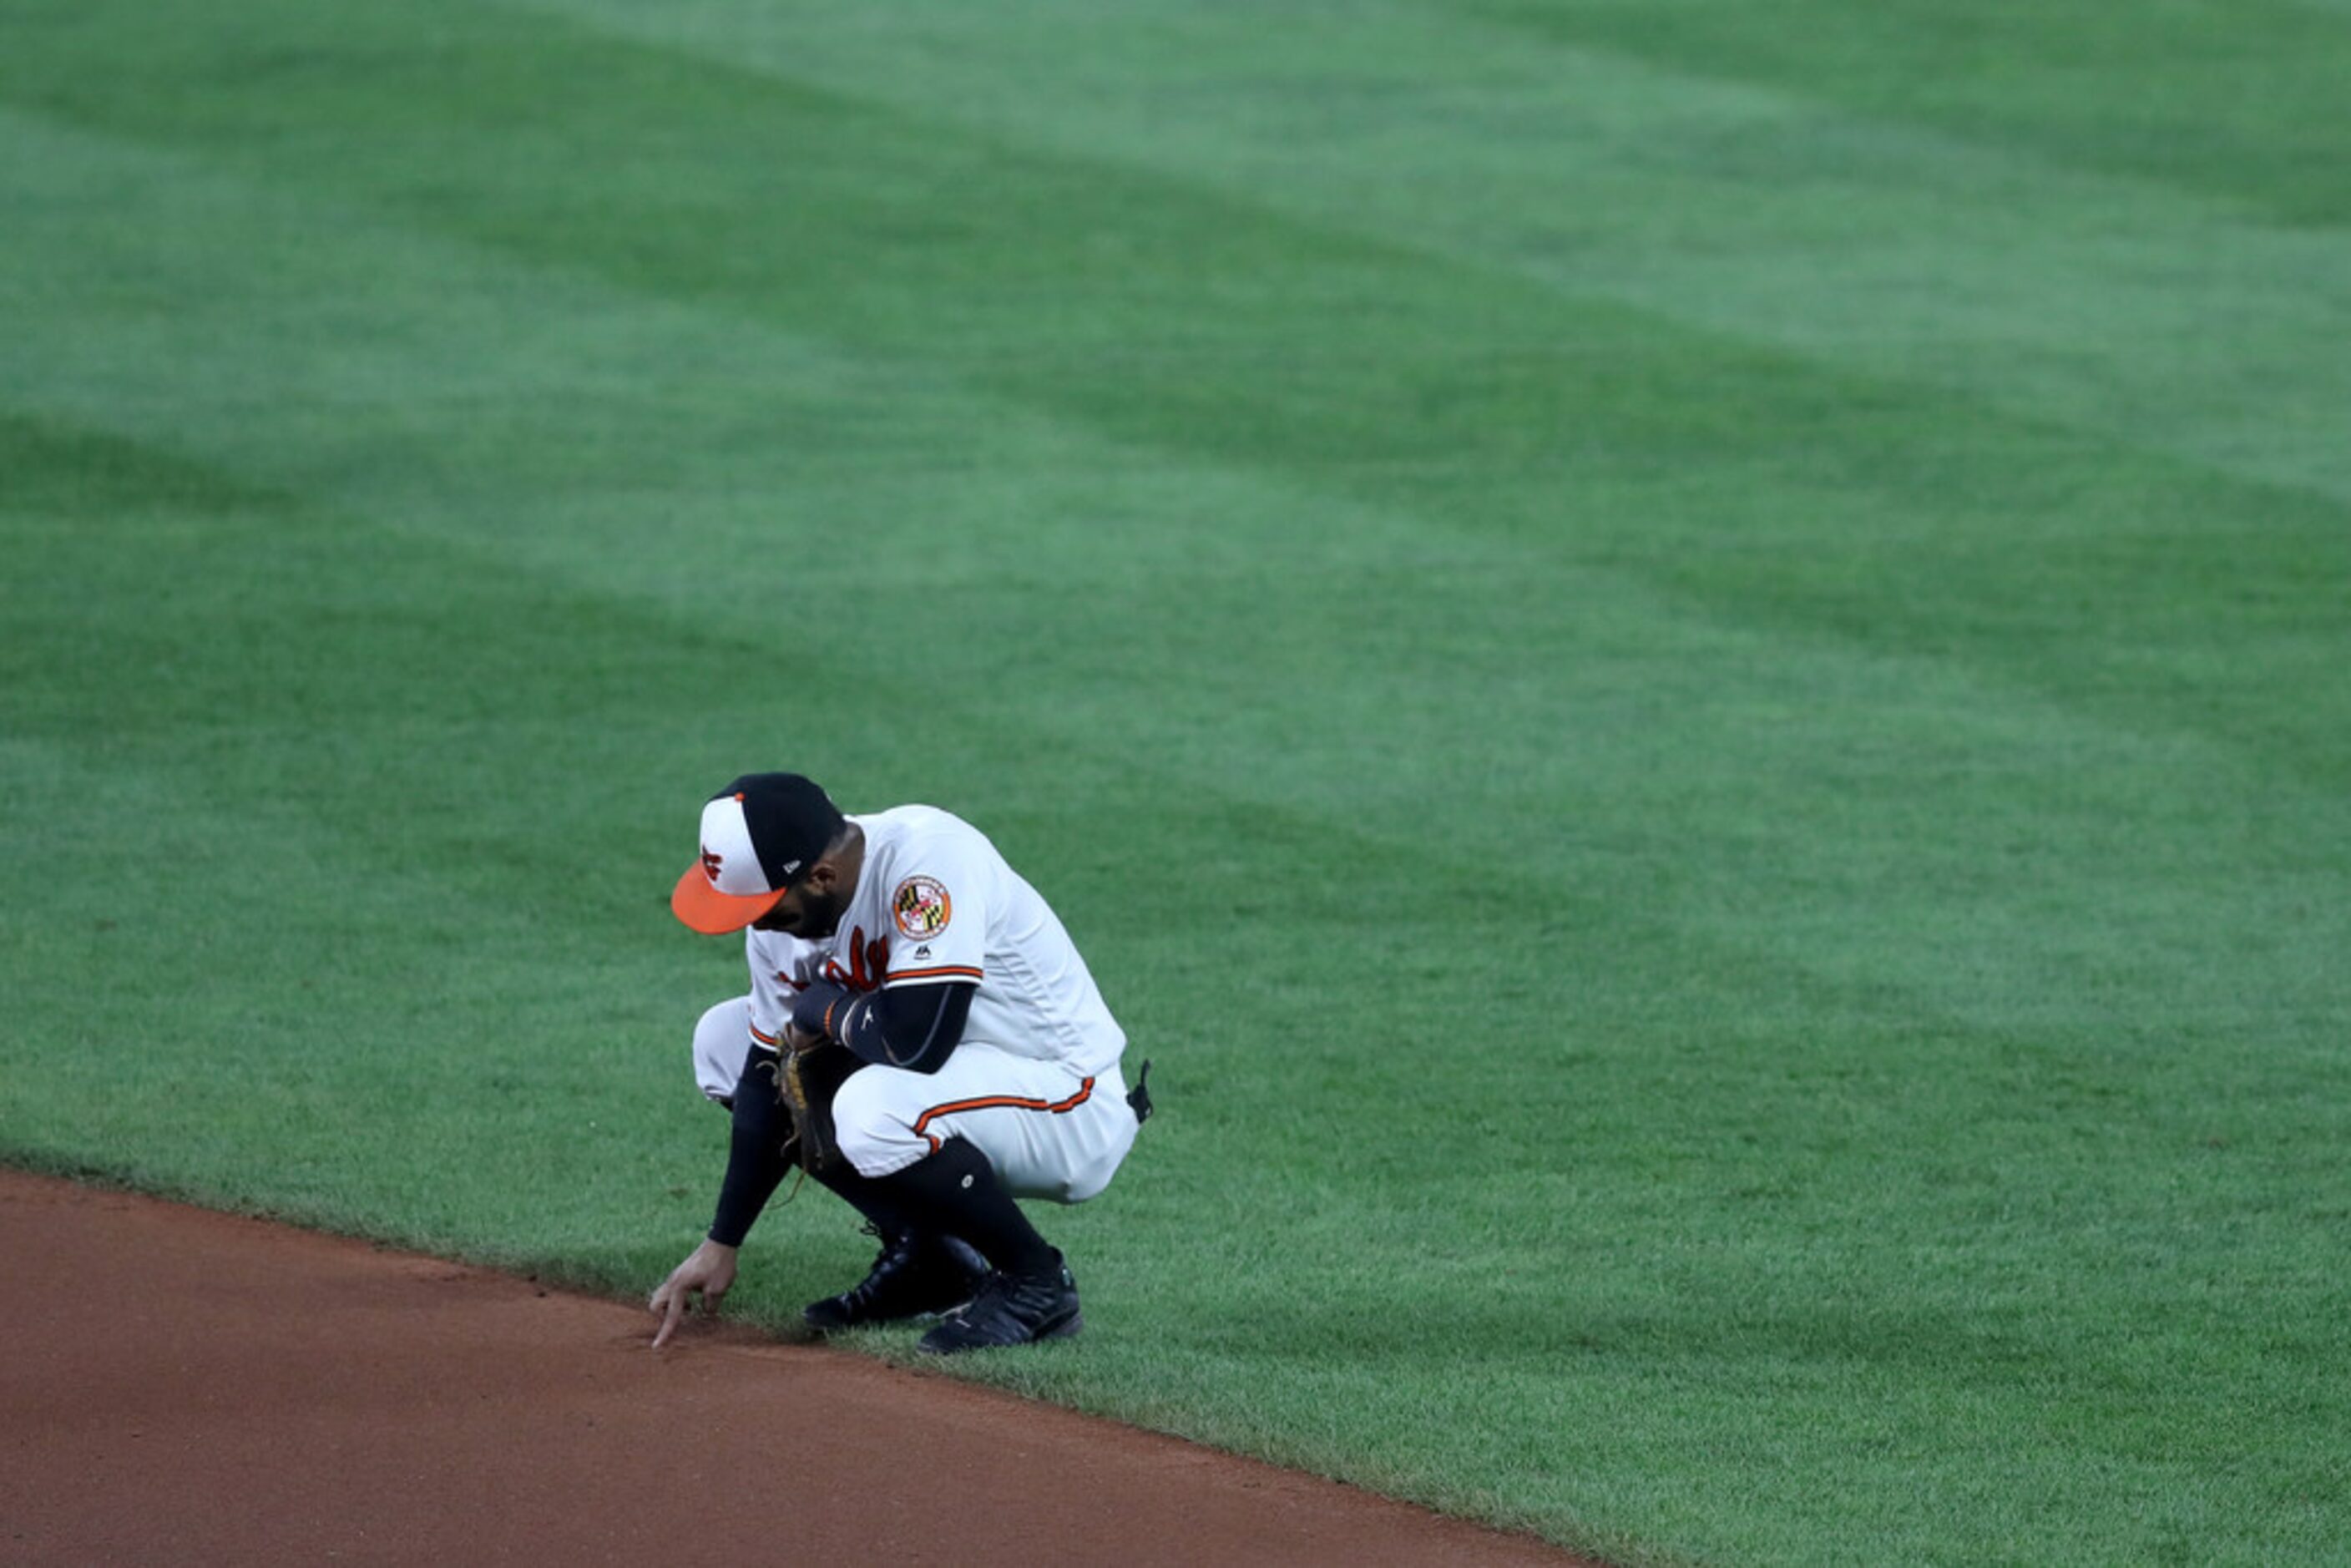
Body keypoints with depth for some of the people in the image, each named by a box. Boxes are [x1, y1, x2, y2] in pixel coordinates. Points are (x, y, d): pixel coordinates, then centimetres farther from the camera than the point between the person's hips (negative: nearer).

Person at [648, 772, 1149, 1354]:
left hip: (1071, 1103, -9)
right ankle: (923, 1257, 8)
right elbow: (770, 1080, 3)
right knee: (725, 1040, 6)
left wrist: (825, 1010, -18)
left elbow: (918, 1041, -39)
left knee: (873, 1107, -36)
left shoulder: (929, 855, -30)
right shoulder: (783, 916, -5)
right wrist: (721, 1243, 2)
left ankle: (1036, 1281, -11)